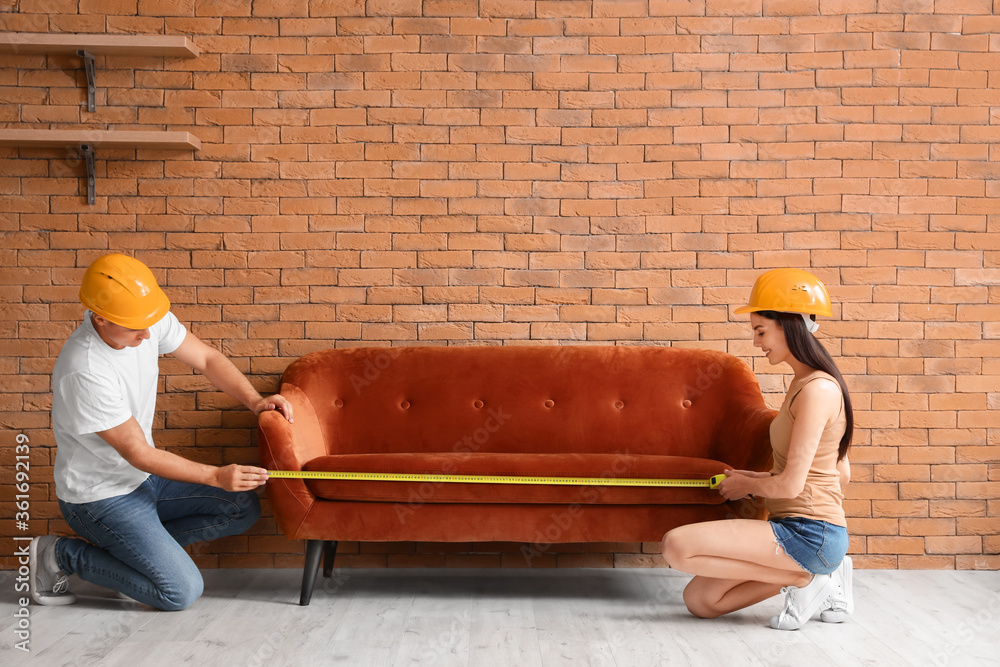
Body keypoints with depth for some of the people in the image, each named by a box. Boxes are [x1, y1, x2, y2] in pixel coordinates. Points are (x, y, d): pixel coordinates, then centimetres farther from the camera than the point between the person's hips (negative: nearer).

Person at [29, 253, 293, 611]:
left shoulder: (150, 320, -11)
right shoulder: (84, 373, -31)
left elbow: (207, 358, 1)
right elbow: (138, 454, -25)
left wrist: (254, 400, -16)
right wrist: (216, 476, -26)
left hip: (144, 476, 8)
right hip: (101, 495, -8)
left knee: (243, 508, 1)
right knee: (182, 591, -12)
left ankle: (131, 546, 8)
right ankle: (60, 554, 3)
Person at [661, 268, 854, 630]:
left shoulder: (817, 390, -17)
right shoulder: (806, 383, 13)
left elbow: (790, 485, -20)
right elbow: (841, 474, 19)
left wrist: (746, 484, 0)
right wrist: (761, 478, 14)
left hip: (810, 532, -10)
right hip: (796, 528, 10)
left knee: (677, 546, -20)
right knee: (698, 600, 8)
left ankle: (806, 578, -7)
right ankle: (819, 571, 7)